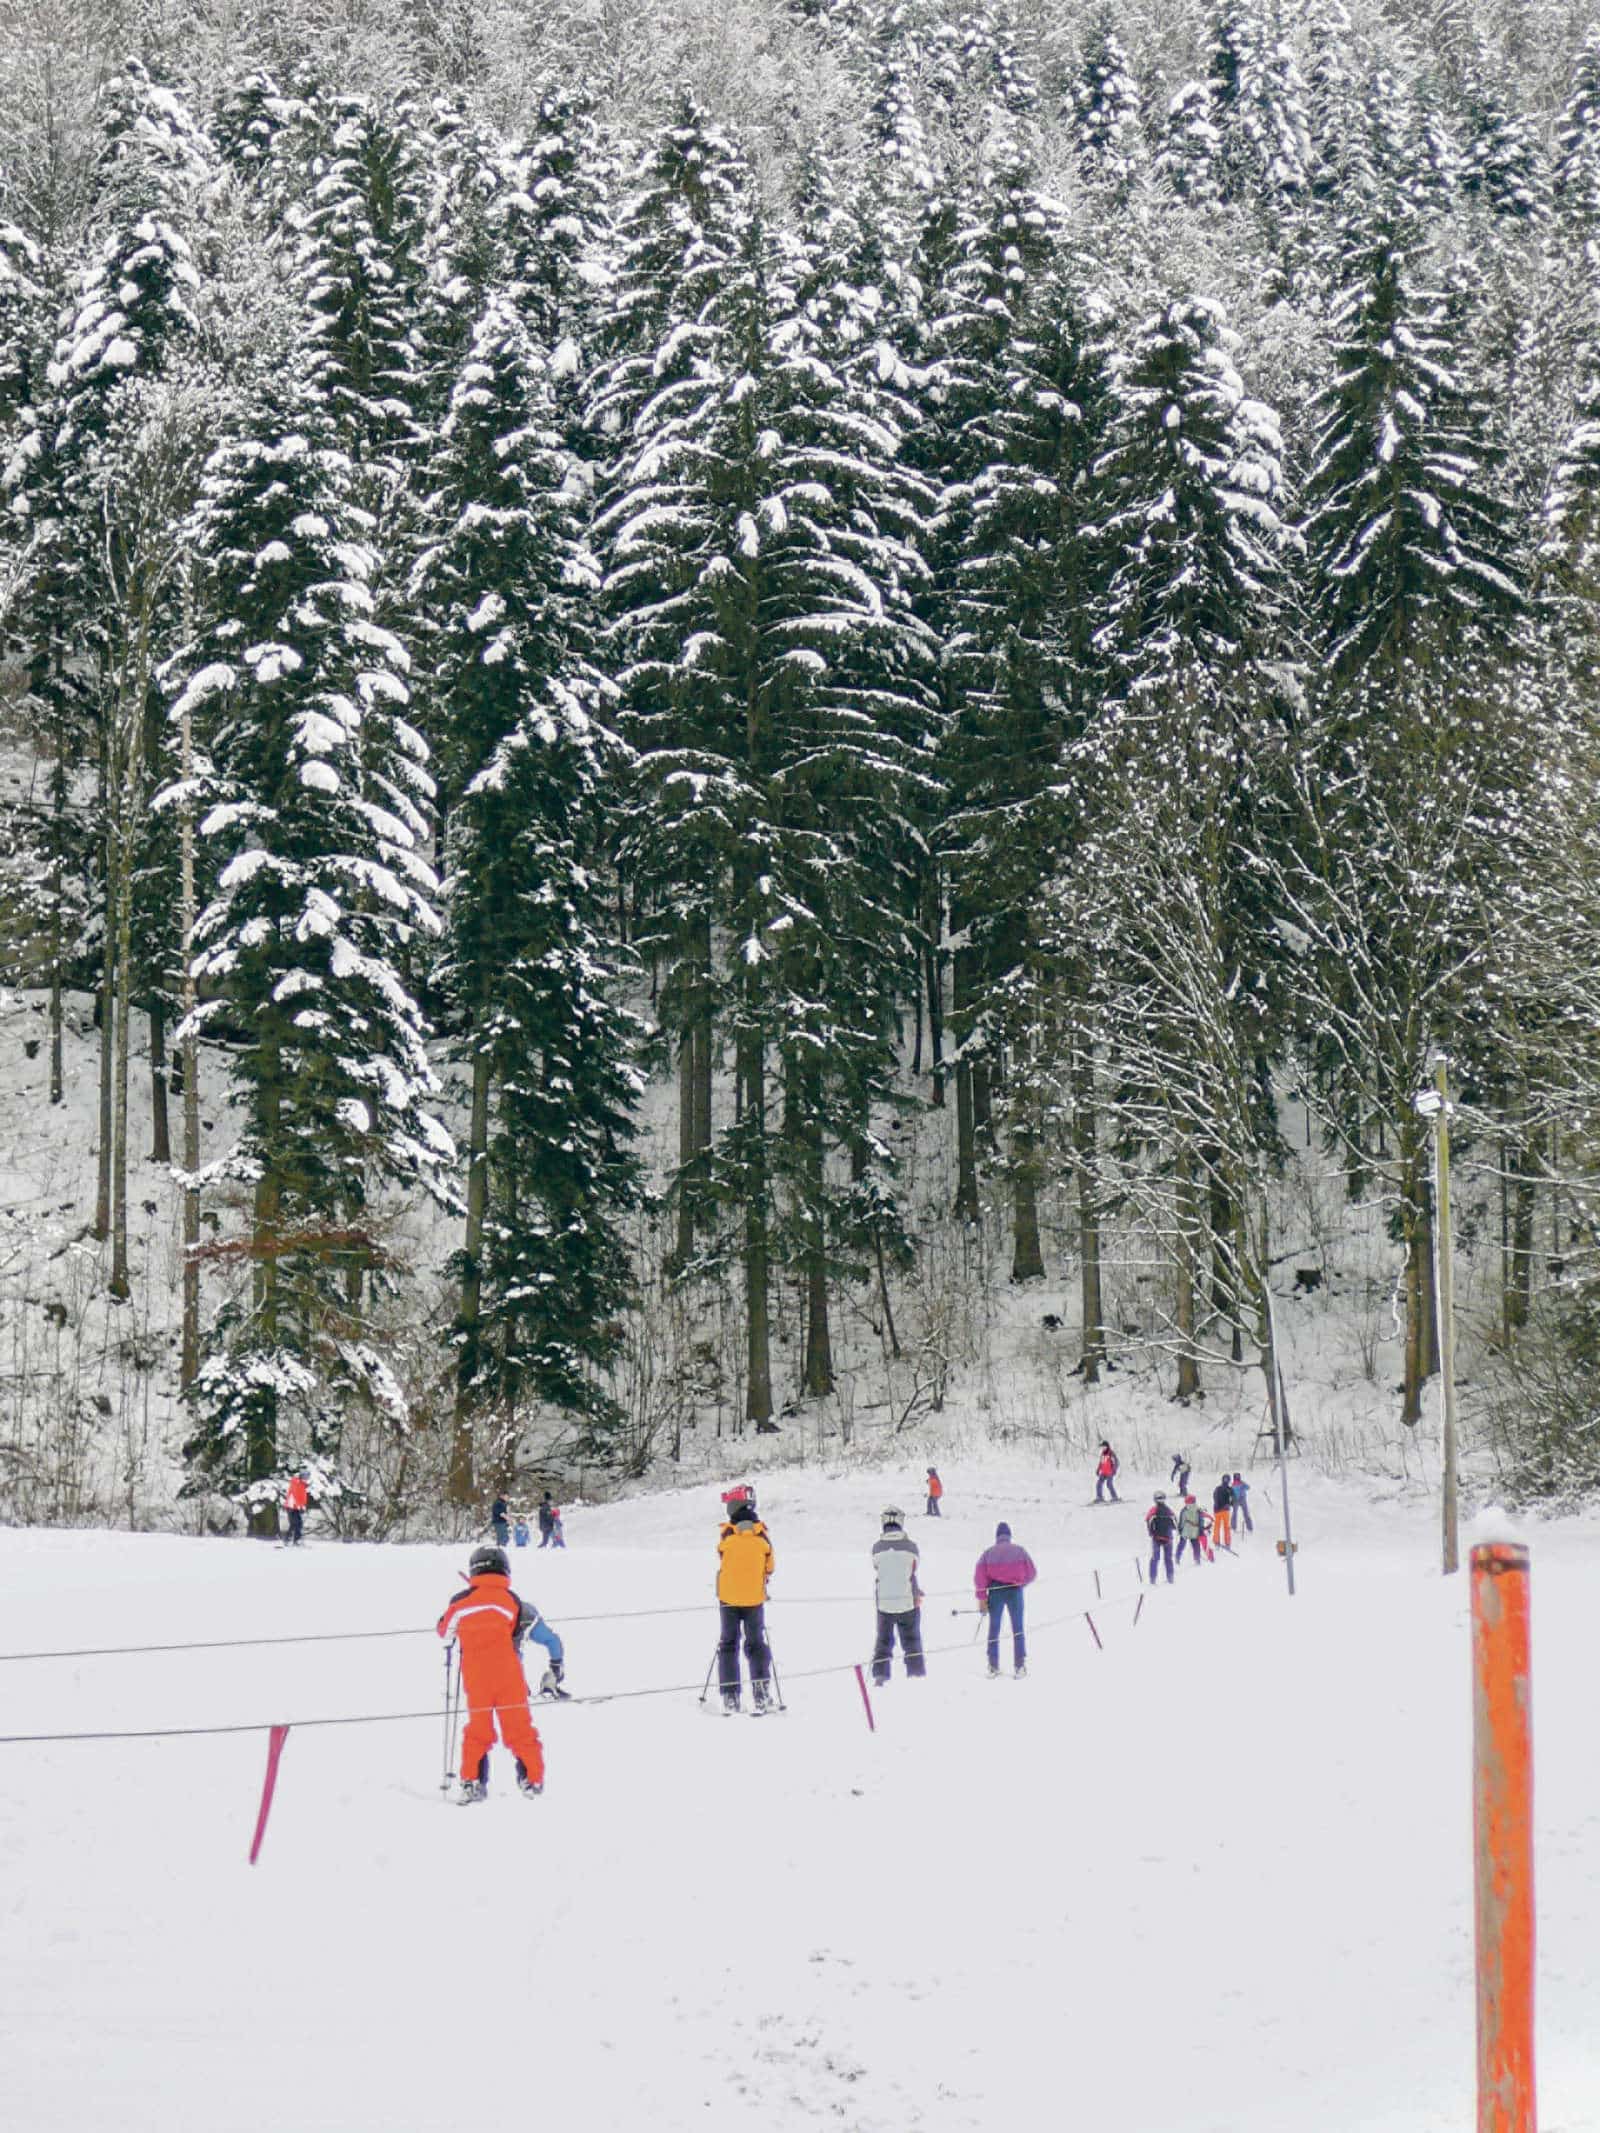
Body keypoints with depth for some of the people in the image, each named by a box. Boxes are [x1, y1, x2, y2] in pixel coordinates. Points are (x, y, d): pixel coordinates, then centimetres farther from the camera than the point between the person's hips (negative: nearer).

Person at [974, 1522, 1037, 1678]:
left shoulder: (988, 1553, 5)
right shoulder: (1020, 1551, 4)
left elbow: (979, 1576, -3)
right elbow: (1032, 1574, 4)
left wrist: (981, 1598, -1)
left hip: (995, 1592, 0)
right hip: (1015, 1591, 0)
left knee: (994, 1629, 7)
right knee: (1018, 1629, 6)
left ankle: (993, 1666, 3)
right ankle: (1020, 1666, 2)